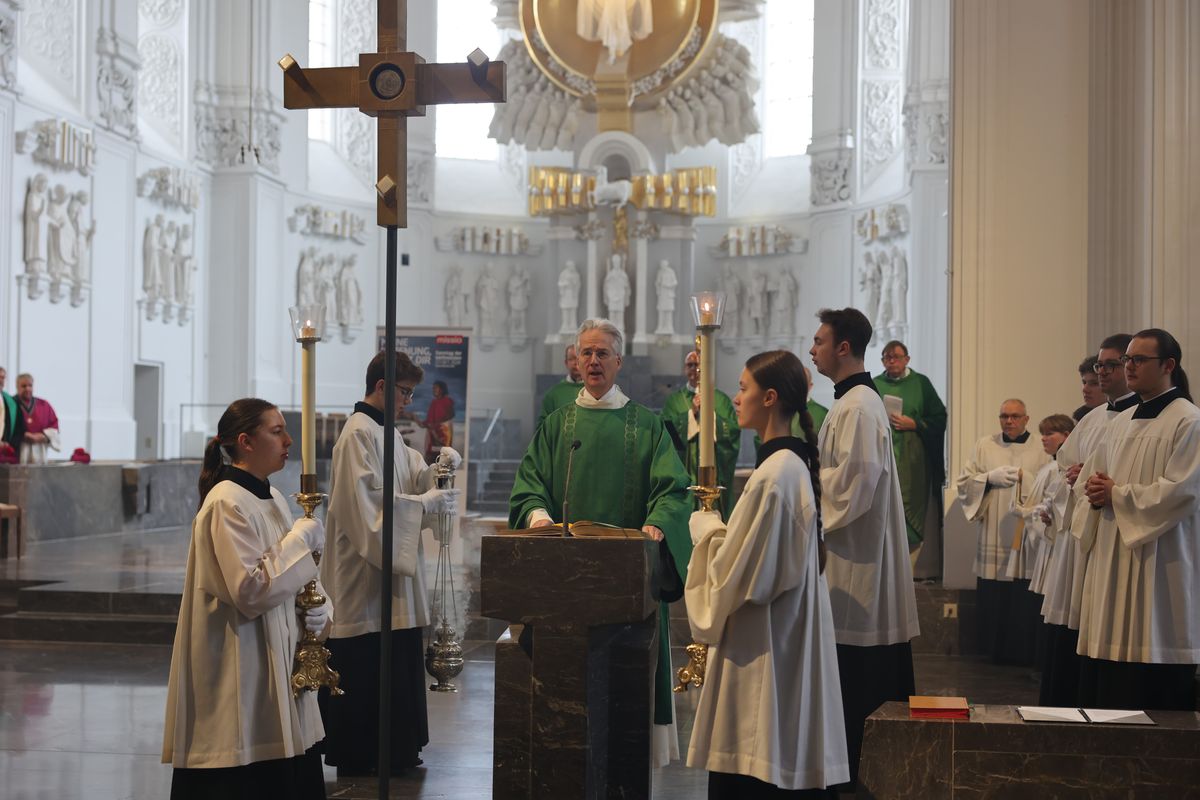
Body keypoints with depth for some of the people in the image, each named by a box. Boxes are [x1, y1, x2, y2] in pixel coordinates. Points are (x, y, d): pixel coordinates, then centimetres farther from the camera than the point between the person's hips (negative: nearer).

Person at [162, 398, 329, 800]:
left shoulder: (273, 499, 11)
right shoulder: (228, 504, -15)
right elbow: (252, 591, -22)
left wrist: (318, 608, 1)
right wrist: (301, 539, -15)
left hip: (279, 670, 8)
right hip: (240, 677, -8)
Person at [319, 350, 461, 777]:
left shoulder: (387, 431, 16)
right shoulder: (359, 434, -14)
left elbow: (410, 479, 15)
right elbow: (370, 503, -20)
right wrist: (426, 502, -17)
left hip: (393, 563, 9)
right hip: (365, 569, -9)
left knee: (397, 659, 11)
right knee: (368, 667, -4)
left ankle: (393, 748, 18)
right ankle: (360, 754, 5)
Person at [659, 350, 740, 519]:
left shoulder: (721, 399, 10)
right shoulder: (674, 400, 9)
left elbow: (734, 431, 0)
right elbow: (666, 431, -4)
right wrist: (692, 413, -11)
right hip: (683, 472, 0)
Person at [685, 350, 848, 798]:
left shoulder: (772, 475, -20)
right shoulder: (796, 464, 10)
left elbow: (736, 573, -19)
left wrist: (704, 527, -3)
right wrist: (721, 529, 13)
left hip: (762, 654, -10)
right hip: (787, 642, 10)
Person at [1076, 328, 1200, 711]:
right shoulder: (1121, 422, 17)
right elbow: (1090, 474, 21)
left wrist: (1117, 495, -11)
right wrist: (1095, 492, -1)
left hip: (1158, 556, -7)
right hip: (1111, 552, 7)